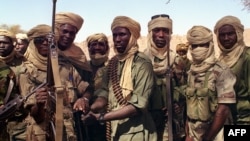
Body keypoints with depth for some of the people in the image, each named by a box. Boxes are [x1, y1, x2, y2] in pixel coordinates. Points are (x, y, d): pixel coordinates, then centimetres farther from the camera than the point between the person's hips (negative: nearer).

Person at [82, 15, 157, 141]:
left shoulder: (142, 64, -14)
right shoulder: (113, 62, 6)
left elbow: (138, 105, -20)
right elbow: (105, 93, 2)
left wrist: (102, 117, -25)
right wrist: (89, 109, -19)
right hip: (114, 130, 6)